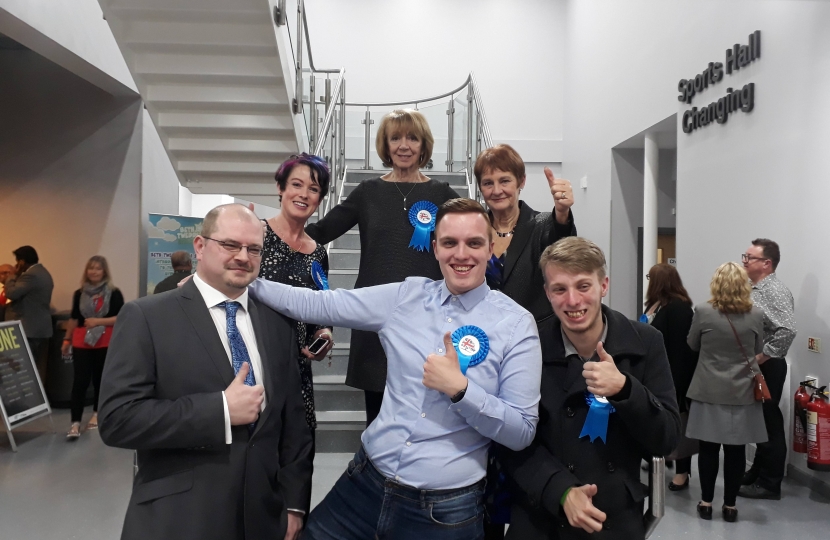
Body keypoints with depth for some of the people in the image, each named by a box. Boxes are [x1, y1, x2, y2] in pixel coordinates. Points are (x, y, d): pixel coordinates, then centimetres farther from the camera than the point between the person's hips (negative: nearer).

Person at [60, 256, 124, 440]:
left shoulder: (114, 293, -2)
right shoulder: (79, 294, 9)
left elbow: (121, 318, -7)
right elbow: (74, 318, 16)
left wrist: (98, 321, -16)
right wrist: (67, 339, 16)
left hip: (105, 342, -1)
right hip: (81, 342, 1)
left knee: (100, 378, 9)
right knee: (80, 381, -6)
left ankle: (97, 413, 28)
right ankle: (75, 422, -6)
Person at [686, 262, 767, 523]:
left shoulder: (703, 312, -12)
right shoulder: (756, 315, -7)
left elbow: (693, 345, 3)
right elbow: (757, 349, 8)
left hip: (710, 391, -1)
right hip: (742, 393, 1)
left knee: (708, 448, 9)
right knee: (736, 450, 9)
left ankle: (706, 503, 17)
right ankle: (730, 505, 18)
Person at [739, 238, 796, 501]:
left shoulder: (775, 291, -17)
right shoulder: (754, 289, 11)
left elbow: (787, 331, -29)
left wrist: (761, 358, -22)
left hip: (766, 368, -9)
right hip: (752, 368, 9)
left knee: (769, 423, 1)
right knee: (758, 421, 18)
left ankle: (770, 484, 12)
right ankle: (758, 472, 31)